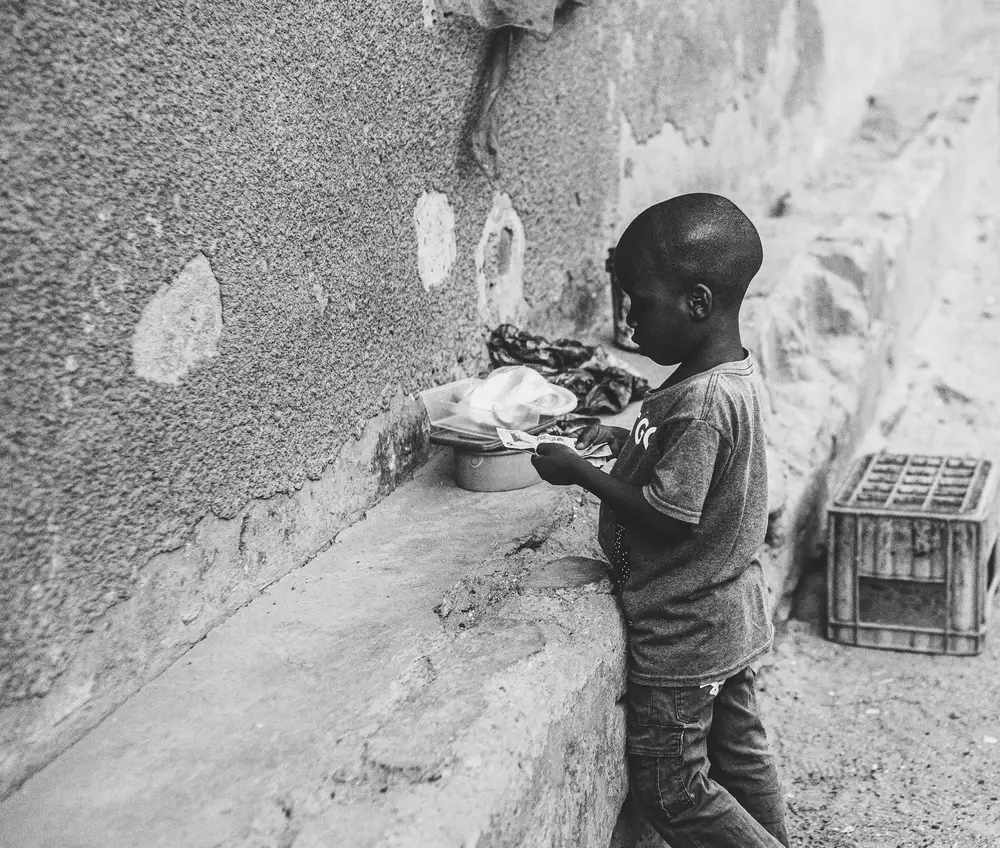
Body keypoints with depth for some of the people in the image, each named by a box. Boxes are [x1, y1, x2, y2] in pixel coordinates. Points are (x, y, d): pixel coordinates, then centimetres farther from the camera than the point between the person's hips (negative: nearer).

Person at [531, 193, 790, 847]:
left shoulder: (700, 403, -29)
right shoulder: (734, 374, 2)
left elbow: (668, 516, -28)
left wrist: (581, 472, -19)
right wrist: (631, 439, 4)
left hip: (683, 633, -10)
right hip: (734, 617, 10)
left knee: (670, 785, 5)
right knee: (739, 753, 24)